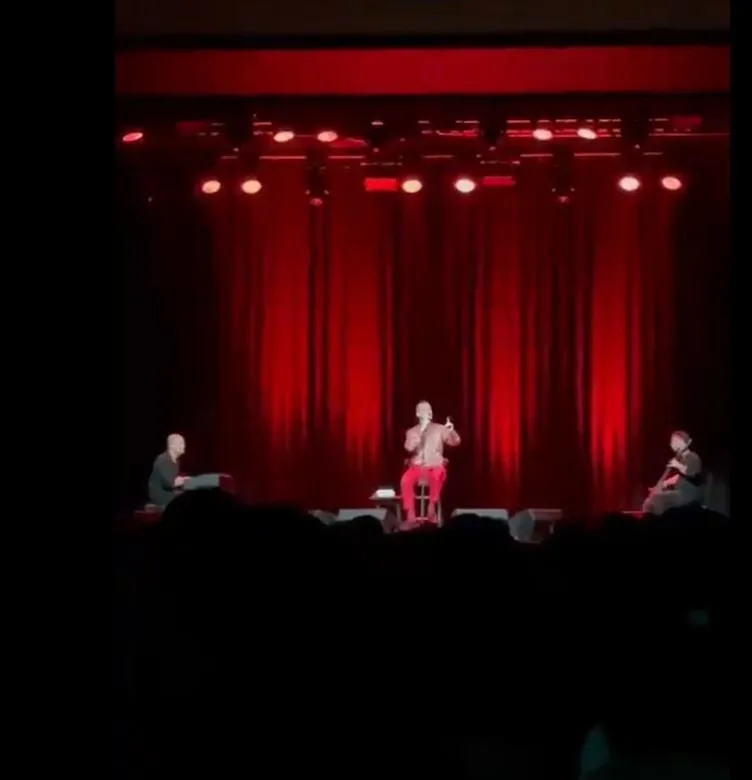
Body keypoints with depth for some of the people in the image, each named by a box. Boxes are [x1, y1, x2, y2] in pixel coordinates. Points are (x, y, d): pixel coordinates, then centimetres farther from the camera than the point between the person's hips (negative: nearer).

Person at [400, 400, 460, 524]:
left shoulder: (439, 429, 9)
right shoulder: (412, 431, 9)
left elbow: (455, 442, -2)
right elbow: (409, 447, -10)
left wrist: (452, 431, -24)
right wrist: (421, 431, -15)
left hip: (435, 467, -1)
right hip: (417, 467, 1)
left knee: (437, 476, -37)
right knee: (406, 480, -31)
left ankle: (432, 508, -24)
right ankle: (410, 515, -25)